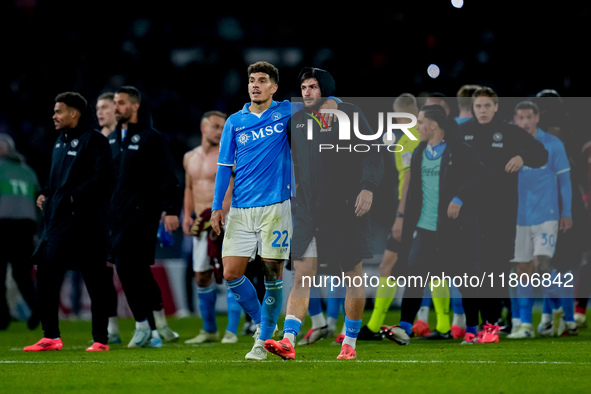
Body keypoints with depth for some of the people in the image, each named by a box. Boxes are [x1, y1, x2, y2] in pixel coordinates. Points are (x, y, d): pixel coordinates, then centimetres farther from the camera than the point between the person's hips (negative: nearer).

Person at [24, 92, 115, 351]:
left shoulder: (93, 140, -8)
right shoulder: (60, 142, 18)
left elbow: (103, 177, -18)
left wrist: (75, 197, -21)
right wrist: (46, 194, 10)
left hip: (84, 222, -9)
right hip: (57, 221, 9)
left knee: (95, 282, -2)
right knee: (45, 277, 4)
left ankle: (100, 339, 3)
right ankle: (50, 337, 12)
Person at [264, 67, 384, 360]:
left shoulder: (348, 114, -2)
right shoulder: (295, 121, 11)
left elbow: (372, 156, -5)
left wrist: (368, 187, -18)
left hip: (346, 212, -3)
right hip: (308, 213, 3)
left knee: (353, 278, 4)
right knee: (301, 277, -6)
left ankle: (350, 343, 14)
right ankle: (288, 340, -14)